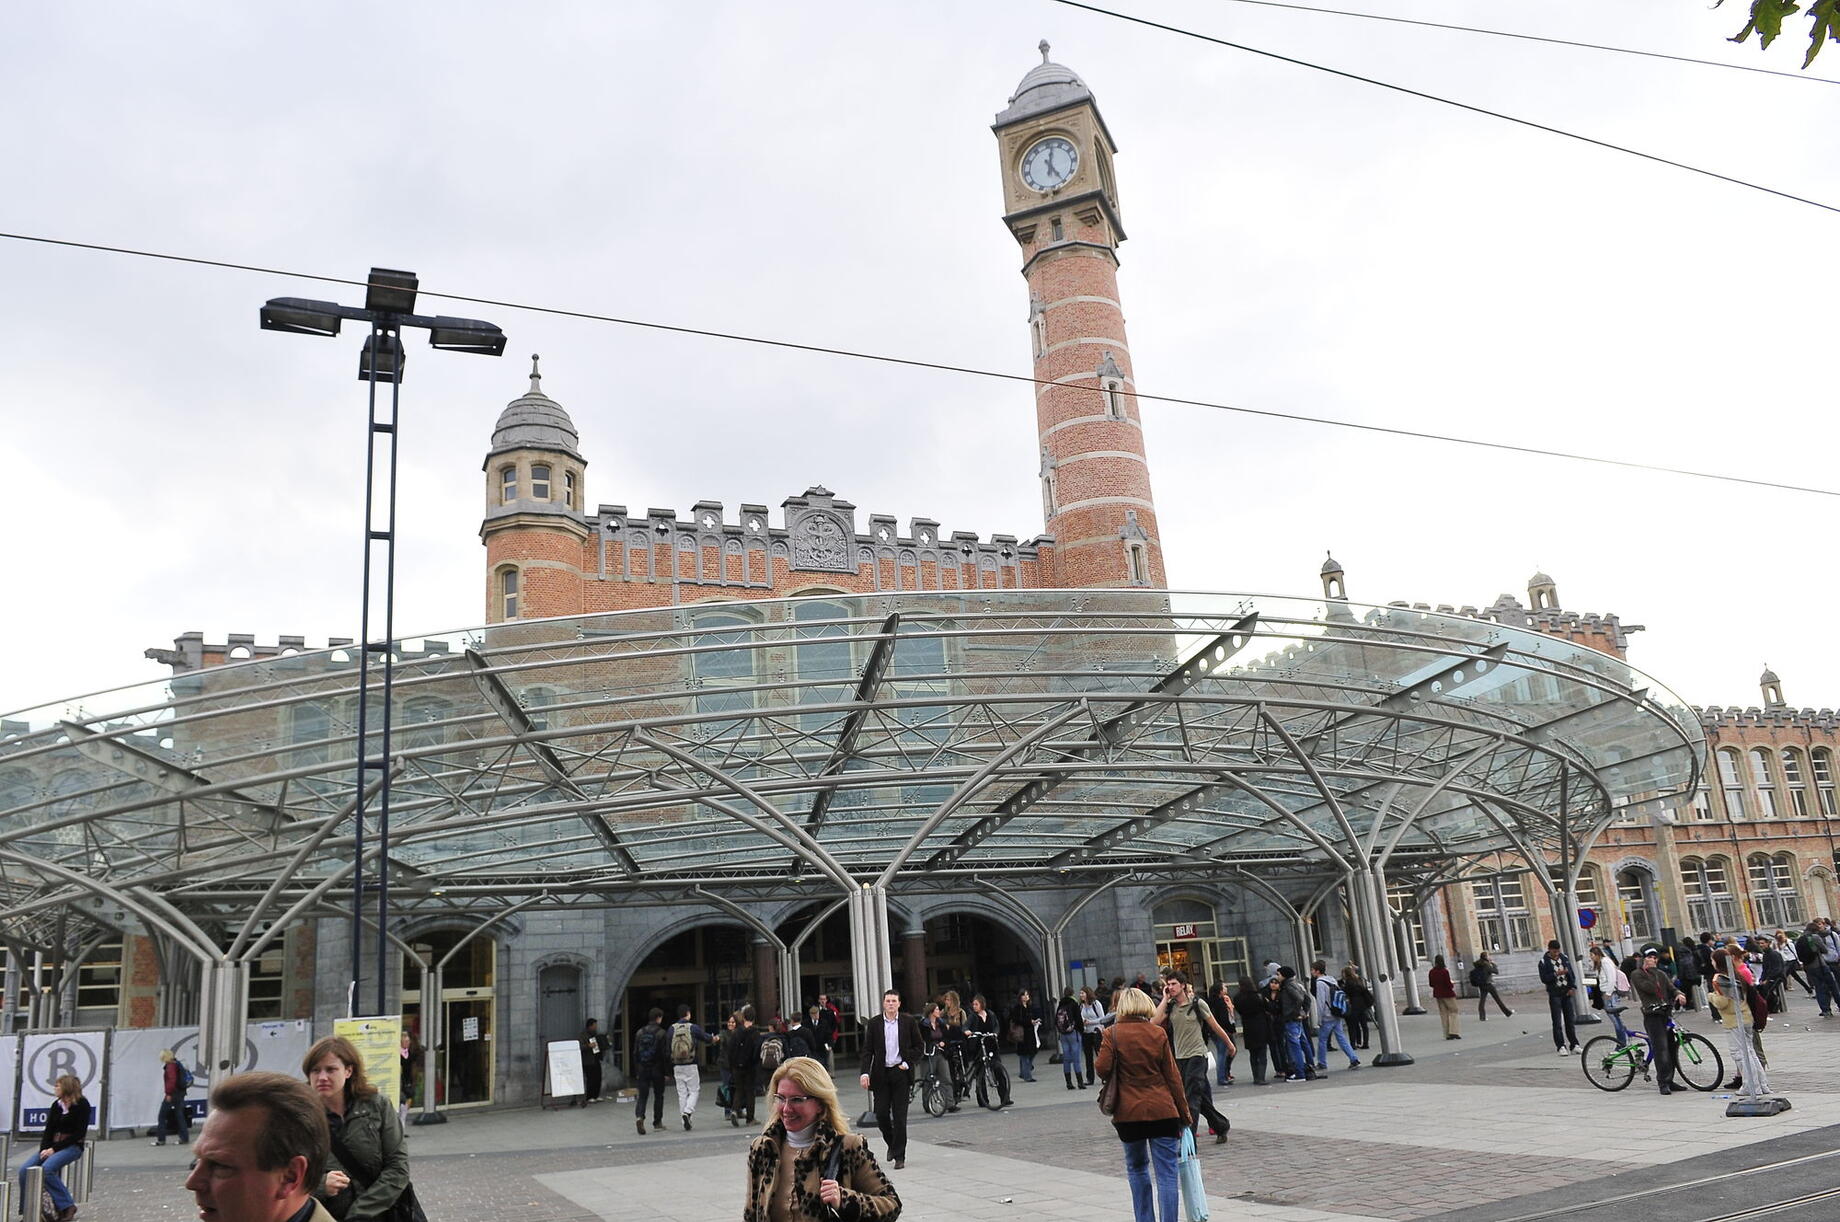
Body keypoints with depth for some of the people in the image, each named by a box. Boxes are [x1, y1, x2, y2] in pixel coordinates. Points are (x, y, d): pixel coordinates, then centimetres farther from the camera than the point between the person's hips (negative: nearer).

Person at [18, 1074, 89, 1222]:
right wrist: (44, 1149, -10)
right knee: (24, 1169, -14)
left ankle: (67, 1206, -21)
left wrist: (55, 1149, -16)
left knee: (47, 1168, -30)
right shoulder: (56, 1105, 13)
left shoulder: (82, 1104, -7)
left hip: (72, 1147, -7)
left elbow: (79, 1133, -12)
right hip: (53, 1146, 7)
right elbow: (49, 1130, 8)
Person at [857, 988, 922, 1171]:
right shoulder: (873, 1024, 2)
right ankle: (892, 1143, 28)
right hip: (881, 1074, 1)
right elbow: (867, 1050, 1)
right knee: (881, 1114, 1)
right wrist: (865, 1073, -10)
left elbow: (918, 1046, 7)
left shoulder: (909, 1022, 1)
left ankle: (899, 1156, 6)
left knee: (900, 1116, -2)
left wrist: (908, 1063, -6)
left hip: (901, 1073, -1)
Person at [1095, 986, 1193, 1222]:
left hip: (1128, 1113, 0)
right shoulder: (1158, 1033, 0)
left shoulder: (1112, 1034, -4)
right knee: (1166, 1174, 2)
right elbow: (1172, 1076, 2)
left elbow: (1102, 1068, -13)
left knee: (1137, 1168, 20)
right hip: (1162, 1111, 0)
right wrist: (1184, 1112, 9)